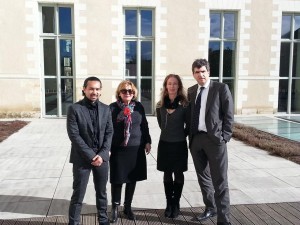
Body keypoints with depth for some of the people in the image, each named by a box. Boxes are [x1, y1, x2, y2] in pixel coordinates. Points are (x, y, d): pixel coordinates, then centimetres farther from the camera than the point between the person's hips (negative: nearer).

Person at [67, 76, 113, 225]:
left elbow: (109, 133, 3)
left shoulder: (106, 109, 5)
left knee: (102, 192, 15)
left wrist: (102, 154, -9)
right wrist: (91, 155, -15)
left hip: (101, 157, 4)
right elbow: (74, 135, -12)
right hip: (82, 158, -3)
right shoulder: (74, 109, -7)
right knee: (78, 194, 4)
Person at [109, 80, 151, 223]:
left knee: (132, 179, 12)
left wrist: (147, 141, 8)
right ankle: (115, 208, 23)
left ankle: (128, 207, 29)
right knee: (117, 179, 5)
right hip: (118, 149, -3)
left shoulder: (139, 107, 4)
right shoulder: (112, 107, -4)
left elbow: (144, 125, 11)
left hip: (136, 148, 3)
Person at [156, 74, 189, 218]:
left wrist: (182, 135, 5)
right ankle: (169, 203, 22)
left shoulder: (184, 104, -10)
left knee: (178, 174, 8)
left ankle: (176, 204, 21)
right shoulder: (160, 105, -1)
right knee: (167, 174, 10)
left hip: (179, 144, -2)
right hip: (165, 143, 3)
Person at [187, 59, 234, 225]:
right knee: (203, 177, 18)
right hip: (195, 139, 6)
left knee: (220, 181, -1)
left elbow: (229, 115, -6)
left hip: (214, 139, -5)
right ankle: (210, 208, 36)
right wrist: (189, 135, 4)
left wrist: (224, 137, -12)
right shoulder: (191, 91, 11)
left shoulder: (221, 88, -4)